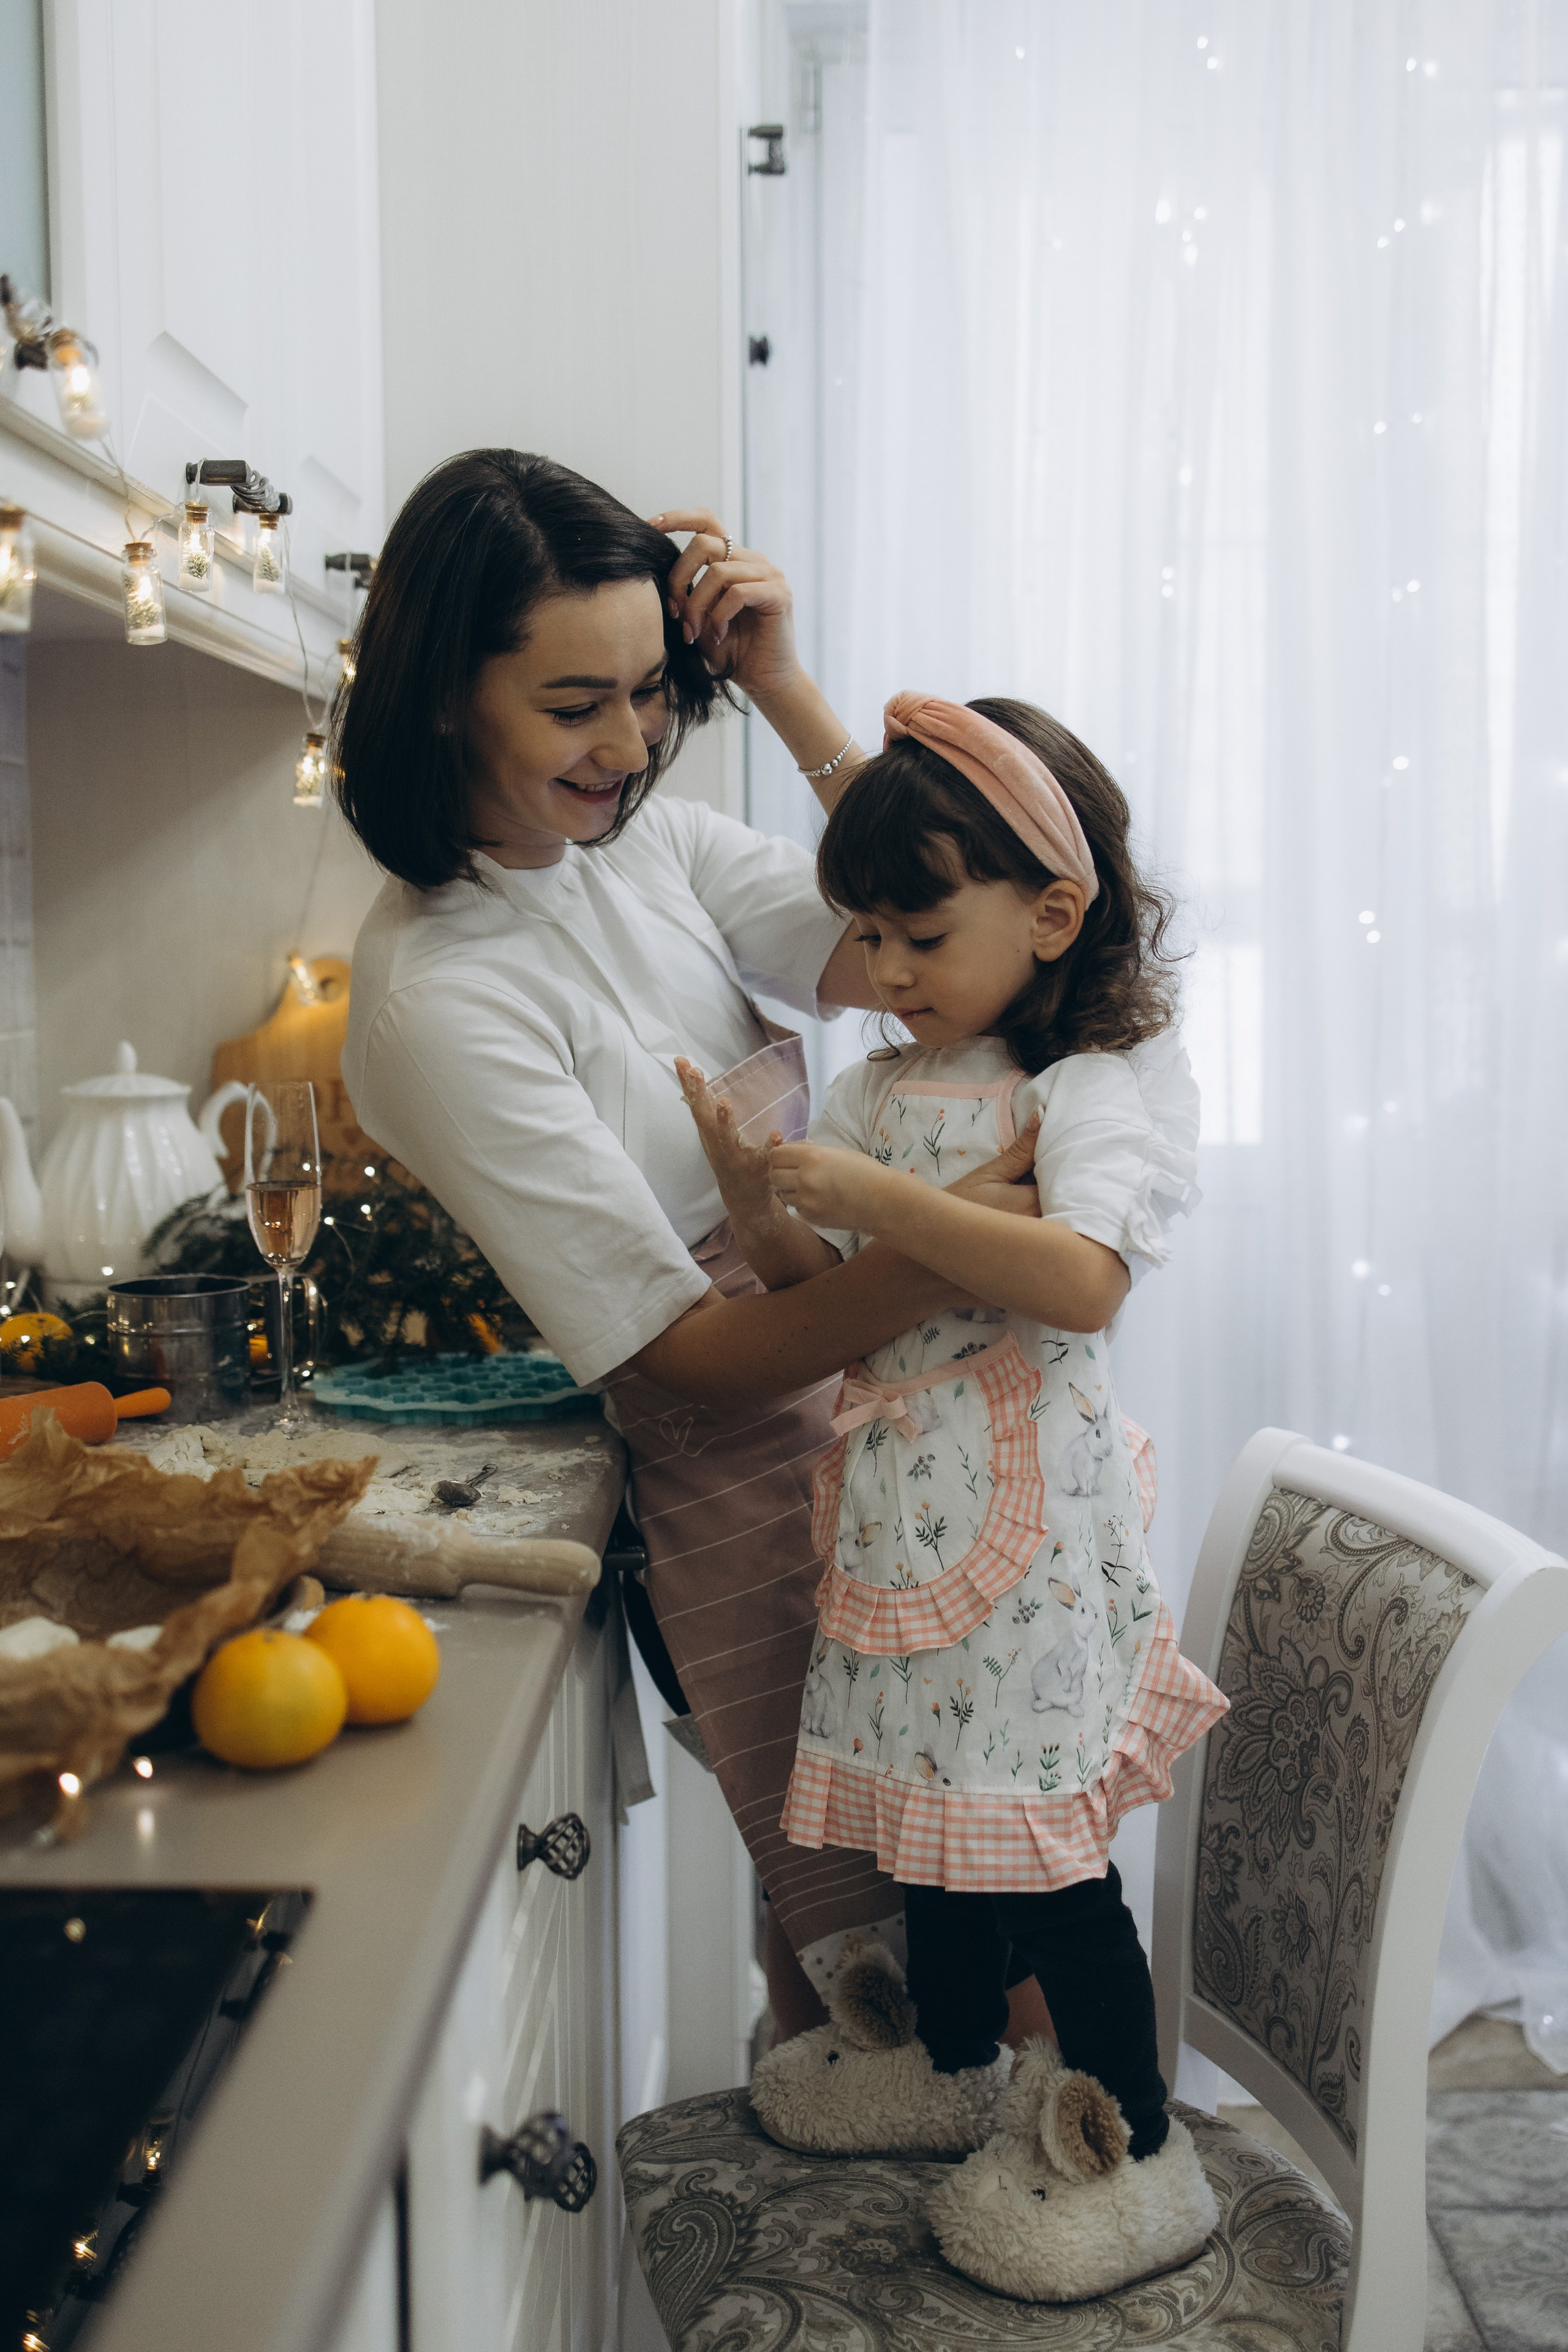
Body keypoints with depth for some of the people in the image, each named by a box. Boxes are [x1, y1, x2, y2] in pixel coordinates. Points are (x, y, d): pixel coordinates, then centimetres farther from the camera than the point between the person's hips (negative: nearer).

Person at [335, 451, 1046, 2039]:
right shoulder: (438, 1001, -20)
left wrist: (786, 691, -10)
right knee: (860, 1923, 9)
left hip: (884, 1379, 7)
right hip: (747, 1457, -7)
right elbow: (694, 1353, -21)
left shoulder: (645, 830, 2)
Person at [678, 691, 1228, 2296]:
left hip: (1020, 1500, -7)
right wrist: (752, 1192, -8)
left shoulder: (1107, 1082, -12)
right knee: (938, 1794, 21)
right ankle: (956, 2061, 42)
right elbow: (823, 1298, 10)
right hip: (899, 1492, 7)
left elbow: (1079, 1276, -31)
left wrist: (869, 1195, -29)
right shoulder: (879, 1087, 10)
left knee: (1037, 1835, 0)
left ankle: (1143, 2148, 19)